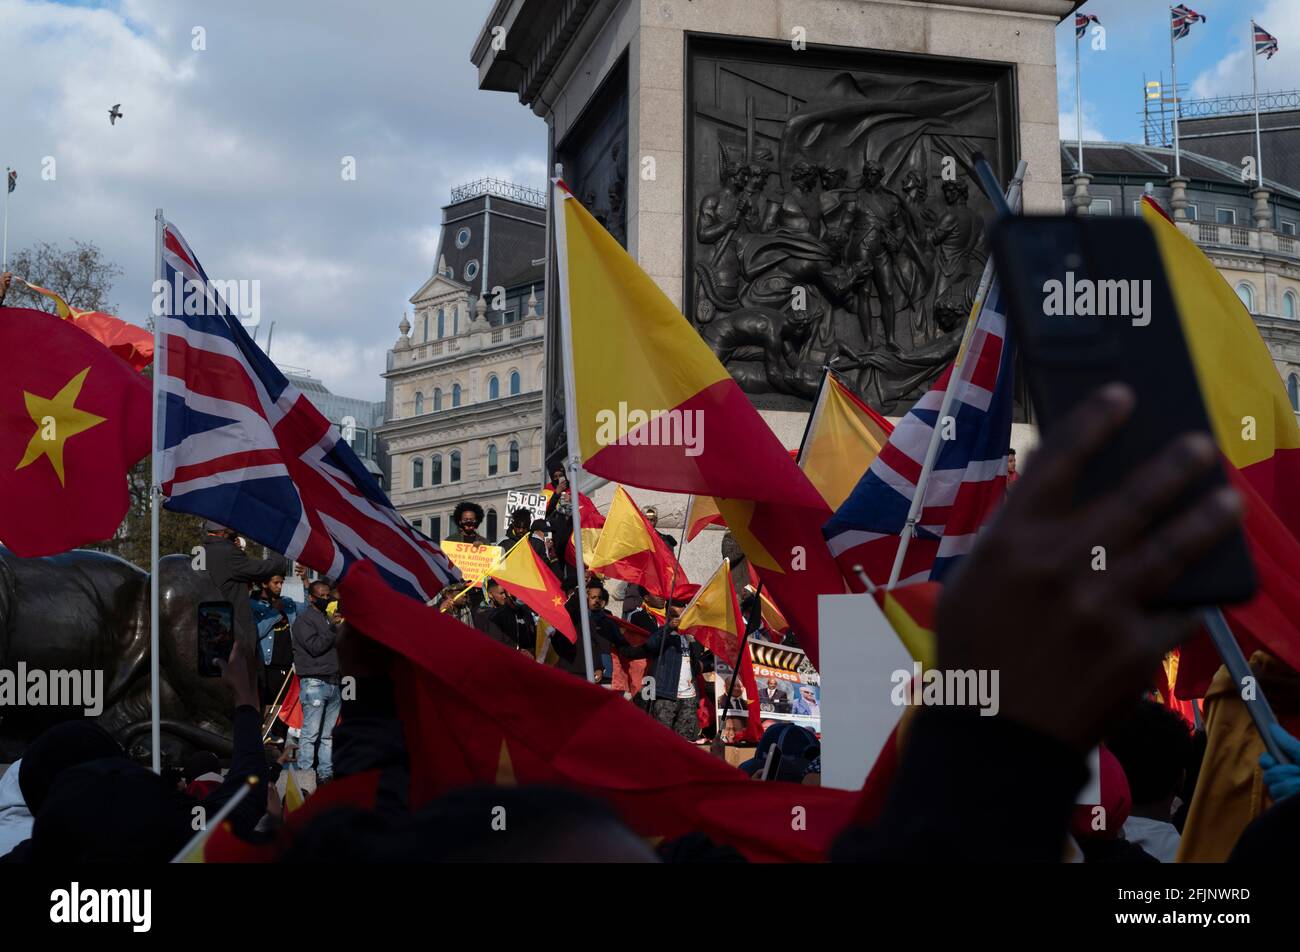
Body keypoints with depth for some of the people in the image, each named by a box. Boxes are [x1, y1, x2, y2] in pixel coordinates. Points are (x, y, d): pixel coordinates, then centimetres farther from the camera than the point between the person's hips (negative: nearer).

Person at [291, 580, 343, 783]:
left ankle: (325, 773, 13)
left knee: (328, 734, 9)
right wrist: (334, 629, -14)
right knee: (310, 733, -9)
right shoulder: (304, 620, -2)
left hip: (333, 681, 7)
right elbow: (315, 647, -14)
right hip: (314, 682, -7)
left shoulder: (330, 618, 20)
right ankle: (304, 773, -7)